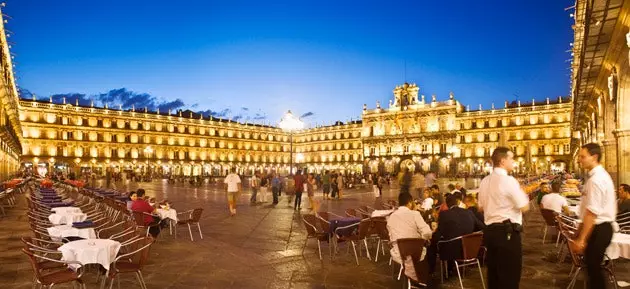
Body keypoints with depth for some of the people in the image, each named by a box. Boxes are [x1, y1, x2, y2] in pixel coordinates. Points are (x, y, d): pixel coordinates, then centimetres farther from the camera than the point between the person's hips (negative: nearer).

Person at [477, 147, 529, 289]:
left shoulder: (485, 181, 10)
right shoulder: (508, 180, -14)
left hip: (489, 230, 8)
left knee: (494, 273, 16)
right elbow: (524, 207, -13)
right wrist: (524, 194, 5)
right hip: (507, 232, -8)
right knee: (510, 275, 2)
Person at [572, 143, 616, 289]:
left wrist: (581, 239, -22)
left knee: (593, 267, 2)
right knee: (593, 266, 19)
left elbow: (592, 213, -25)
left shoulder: (595, 179, -22)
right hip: (603, 227, 10)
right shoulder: (601, 175, 11)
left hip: (597, 229, -10)